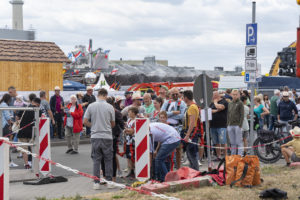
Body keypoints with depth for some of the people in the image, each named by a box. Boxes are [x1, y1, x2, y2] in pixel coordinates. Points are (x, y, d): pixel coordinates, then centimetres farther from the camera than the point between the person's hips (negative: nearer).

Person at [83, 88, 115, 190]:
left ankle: (96, 182, 5)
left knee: (96, 160, 6)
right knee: (108, 160, 9)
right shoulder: (110, 107, -4)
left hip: (95, 136, 1)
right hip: (107, 136, -1)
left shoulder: (91, 106, -2)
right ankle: (109, 181, 11)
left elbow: (85, 121, 0)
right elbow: (113, 124, 5)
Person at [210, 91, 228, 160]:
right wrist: (216, 110, -7)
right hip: (213, 125, 7)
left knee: (223, 142, -9)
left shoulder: (224, 102, -1)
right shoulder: (212, 103, 18)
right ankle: (218, 156, 14)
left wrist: (215, 102, -2)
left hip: (222, 126, -7)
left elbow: (219, 107, -19)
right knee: (216, 143, 8)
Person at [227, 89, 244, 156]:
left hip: (237, 125, -5)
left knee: (239, 142, -4)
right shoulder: (230, 104, 16)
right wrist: (228, 124, 9)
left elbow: (242, 115, -7)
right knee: (232, 142, 9)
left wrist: (240, 125, -15)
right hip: (230, 125, 5)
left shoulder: (240, 103, -1)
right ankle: (233, 155, 14)